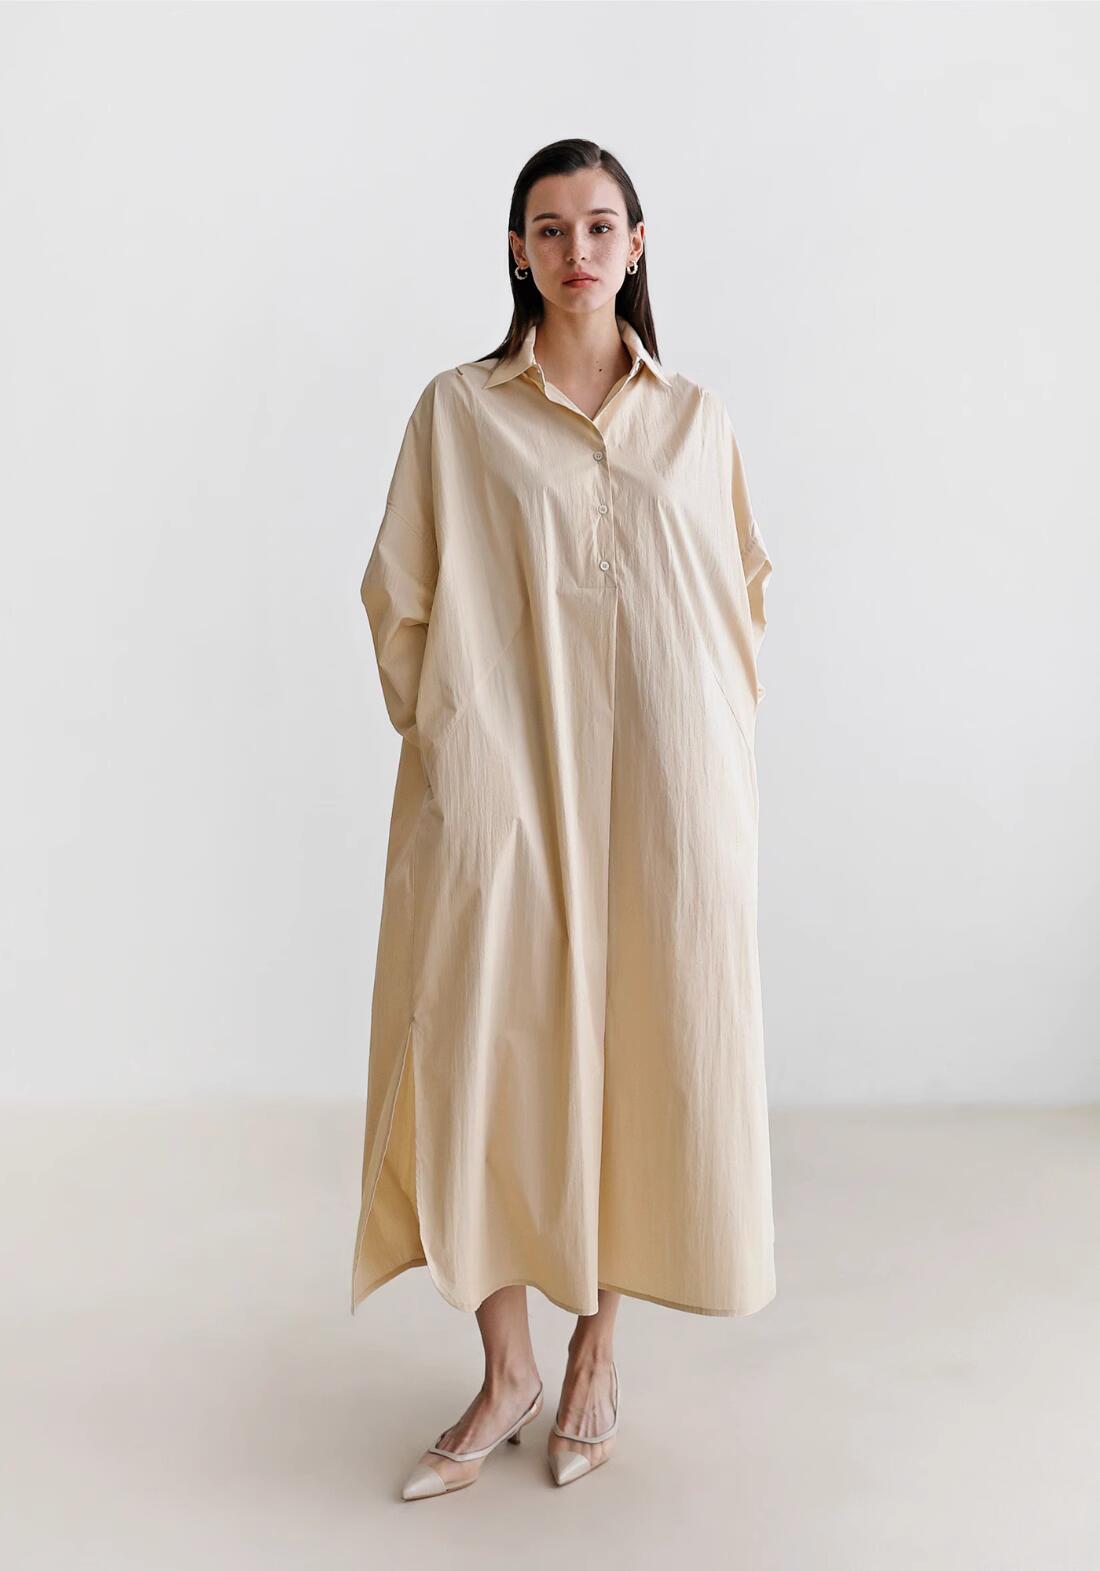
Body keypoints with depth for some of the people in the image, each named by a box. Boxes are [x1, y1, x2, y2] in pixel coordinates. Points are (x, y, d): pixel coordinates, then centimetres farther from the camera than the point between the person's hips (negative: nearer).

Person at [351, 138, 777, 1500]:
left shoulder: (696, 418, 9)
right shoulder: (458, 411, 4)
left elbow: (741, 590, 15)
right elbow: (400, 595, 6)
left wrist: (708, 749, 9)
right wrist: (449, 737, 2)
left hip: (660, 784, 2)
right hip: (502, 777, -1)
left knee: (640, 1050, 5)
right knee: (489, 1051, -1)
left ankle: (596, 1349, 25)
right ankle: (507, 1371, 18)